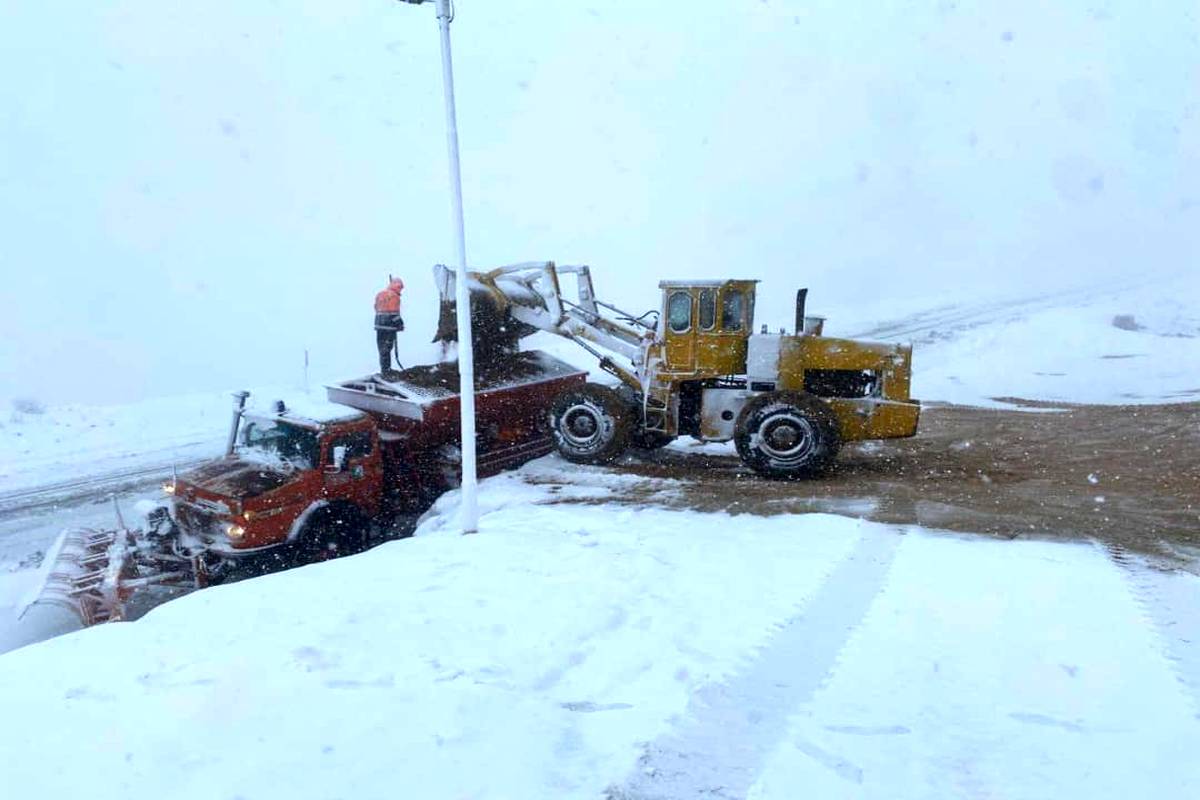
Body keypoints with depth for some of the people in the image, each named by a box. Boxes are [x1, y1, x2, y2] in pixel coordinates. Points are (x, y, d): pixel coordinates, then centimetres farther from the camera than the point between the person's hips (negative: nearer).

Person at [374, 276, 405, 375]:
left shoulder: (379, 295, 14)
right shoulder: (394, 297, -11)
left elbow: (377, 309, 14)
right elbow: (395, 313, -14)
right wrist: (400, 324, -5)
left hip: (379, 325, 7)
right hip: (389, 326, -7)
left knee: (382, 347, 14)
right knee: (386, 348, -4)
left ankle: (385, 368, 22)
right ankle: (385, 369, -3)